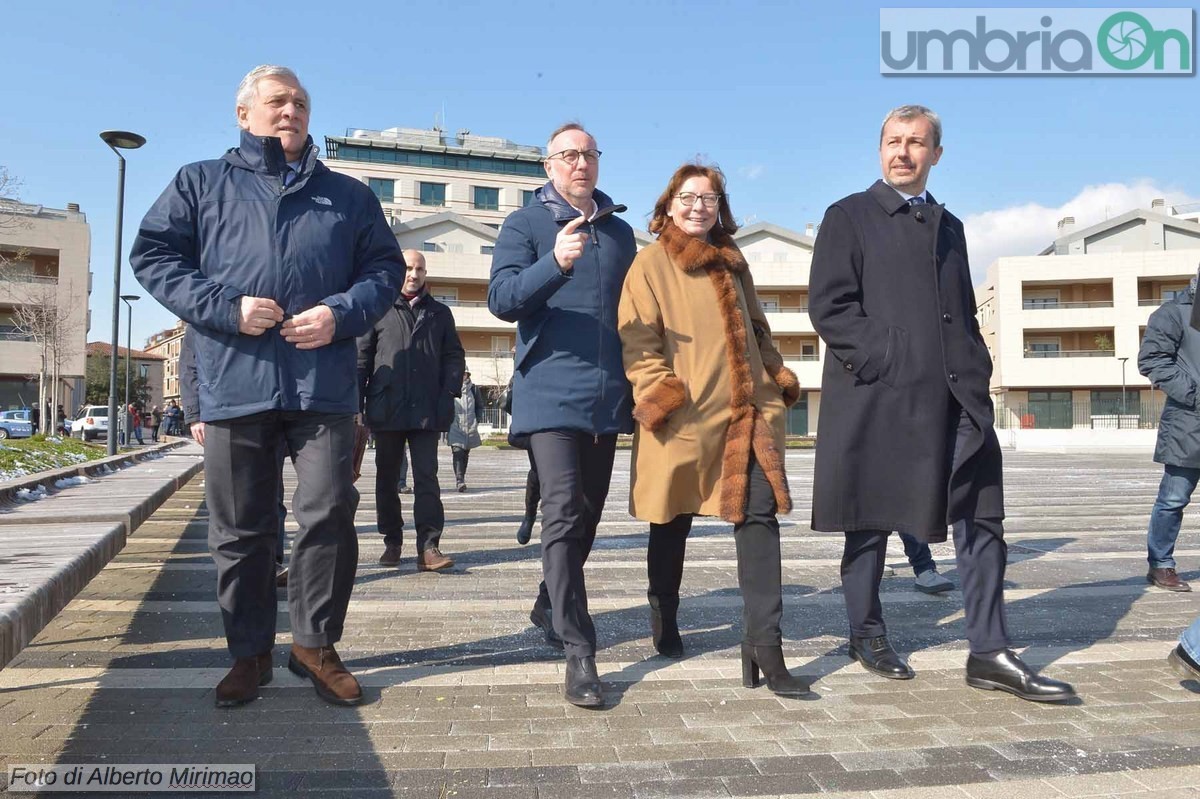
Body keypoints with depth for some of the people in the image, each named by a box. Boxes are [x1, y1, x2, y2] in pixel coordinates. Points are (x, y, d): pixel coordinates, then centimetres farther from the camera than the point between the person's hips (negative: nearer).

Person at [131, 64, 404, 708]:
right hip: (234, 383, 0)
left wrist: (342, 313, -7)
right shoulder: (200, 183, 14)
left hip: (323, 384, 1)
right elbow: (152, 255, 7)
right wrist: (224, 308, -9)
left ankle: (314, 643, 17)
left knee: (329, 515, -2)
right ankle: (250, 651, 24)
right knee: (240, 528, 7)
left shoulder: (349, 195, 17)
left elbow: (385, 267, 13)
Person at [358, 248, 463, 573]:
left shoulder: (439, 313, 14)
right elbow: (361, 358, 5)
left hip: (427, 411, 0)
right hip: (387, 411, 0)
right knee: (387, 479, 9)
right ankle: (392, 543, 20)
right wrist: (358, 402, -3)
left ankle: (428, 547, -5)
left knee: (427, 479, -4)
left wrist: (449, 393, -2)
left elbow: (454, 356, 12)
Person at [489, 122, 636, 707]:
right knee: (563, 515, -14)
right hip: (551, 392, -5)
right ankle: (579, 652, -10)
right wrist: (555, 263, -29)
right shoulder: (524, 224, 2)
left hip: (608, 396, 6)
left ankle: (549, 608, 37)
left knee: (586, 515, 15)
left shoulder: (620, 233, 16)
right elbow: (502, 299, -12)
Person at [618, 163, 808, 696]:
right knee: (672, 524, 8)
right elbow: (638, 339, -6)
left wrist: (779, 381, 14)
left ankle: (764, 648, -4)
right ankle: (664, 625, 29)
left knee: (759, 517, -7)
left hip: (747, 410, 5)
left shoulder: (732, 263, 19)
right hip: (683, 415, -4)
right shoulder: (651, 263, 1)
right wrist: (658, 392, -18)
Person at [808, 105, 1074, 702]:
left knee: (981, 518, 1)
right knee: (871, 520, 6)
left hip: (955, 398, 5)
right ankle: (866, 634, 22)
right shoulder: (849, 217, 4)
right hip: (877, 398, -5)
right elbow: (828, 305, -7)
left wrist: (976, 372, 7)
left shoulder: (949, 226, 21)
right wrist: (883, 360, -15)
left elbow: (964, 314, 23)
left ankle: (988, 653, 8)